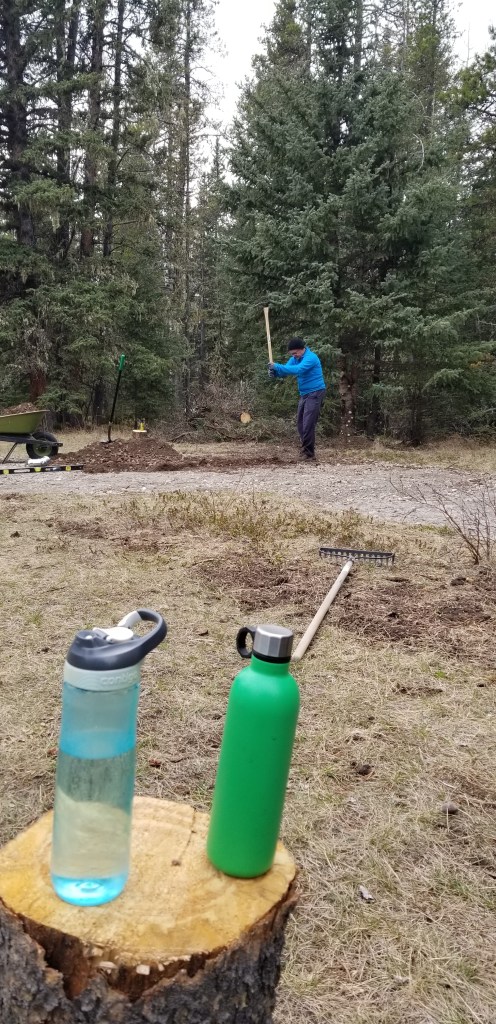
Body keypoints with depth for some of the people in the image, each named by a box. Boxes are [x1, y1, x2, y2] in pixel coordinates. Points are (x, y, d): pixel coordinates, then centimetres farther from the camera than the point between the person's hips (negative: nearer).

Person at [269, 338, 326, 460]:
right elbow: (286, 370, 2)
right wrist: (274, 372, -21)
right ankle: (306, 450, 19)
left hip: (315, 394, -9)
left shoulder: (310, 357, -19)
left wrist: (277, 366, -32)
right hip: (304, 394, 9)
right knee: (301, 424, 10)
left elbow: (297, 369, -33)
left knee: (308, 424, -13)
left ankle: (309, 453, -7)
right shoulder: (295, 358, 9)